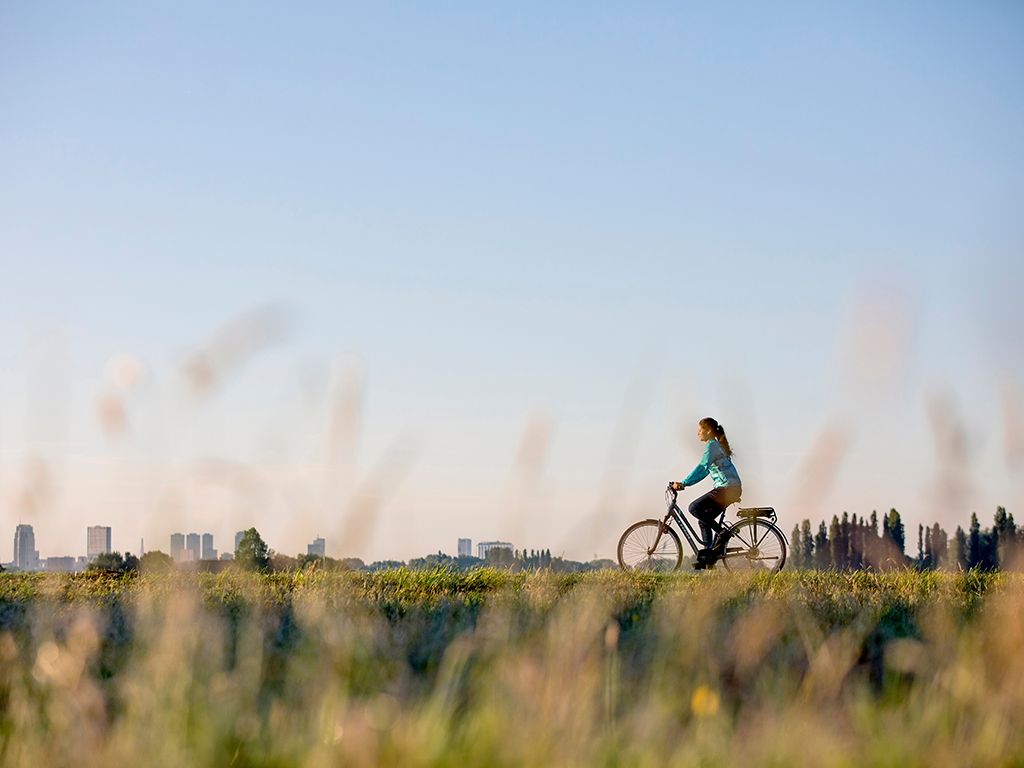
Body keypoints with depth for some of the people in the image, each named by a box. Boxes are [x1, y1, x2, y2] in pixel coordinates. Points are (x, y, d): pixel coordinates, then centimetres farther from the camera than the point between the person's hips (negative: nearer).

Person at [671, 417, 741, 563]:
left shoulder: (711, 445, -8)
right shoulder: (718, 445, 22)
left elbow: (702, 467, -20)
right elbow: (705, 470, 27)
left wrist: (683, 483, -22)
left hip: (727, 488, -10)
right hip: (733, 489, 10)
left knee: (695, 508, -15)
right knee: (704, 519, 11)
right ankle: (707, 556, 10)